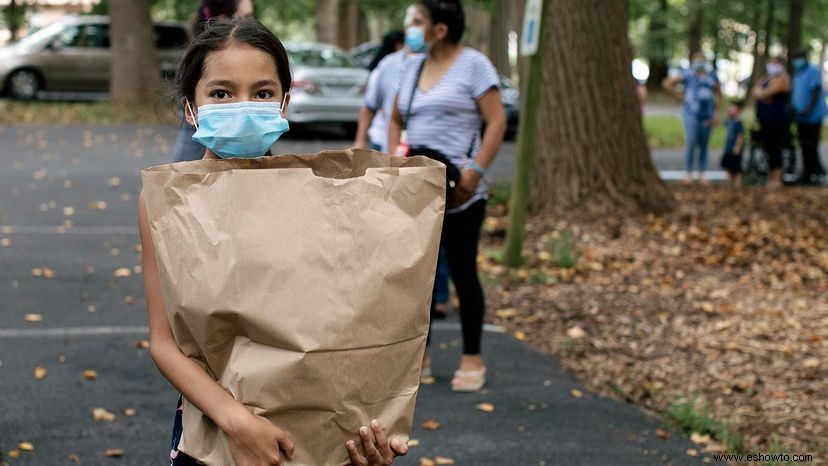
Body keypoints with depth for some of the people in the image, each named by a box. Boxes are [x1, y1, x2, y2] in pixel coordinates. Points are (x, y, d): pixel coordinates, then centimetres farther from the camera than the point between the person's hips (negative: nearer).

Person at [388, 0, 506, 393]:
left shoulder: (473, 64, -6)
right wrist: (395, 159, 4)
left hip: (457, 194, -6)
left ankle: (472, 359, 11)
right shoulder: (413, 66, 13)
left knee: (463, 273, 1)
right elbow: (396, 120, 21)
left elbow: (497, 121, -11)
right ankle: (418, 353, 20)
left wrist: (474, 171, -19)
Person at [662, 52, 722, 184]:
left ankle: (702, 175, 12)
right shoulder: (687, 75, 1)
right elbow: (667, 83, 1)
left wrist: (716, 113, 9)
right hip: (691, 113, -3)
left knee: (704, 145, 5)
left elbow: (719, 94, 17)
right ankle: (689, 174, -3)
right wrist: (680, 95, -2)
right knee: (691, 143, -11)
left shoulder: (712, 76, 10)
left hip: (707, 115, 3)